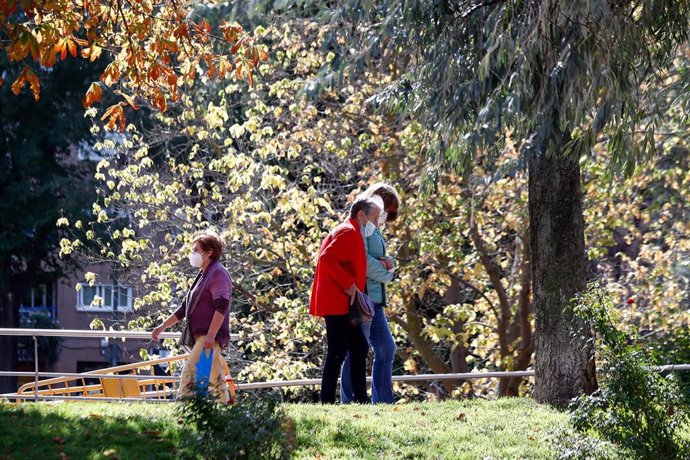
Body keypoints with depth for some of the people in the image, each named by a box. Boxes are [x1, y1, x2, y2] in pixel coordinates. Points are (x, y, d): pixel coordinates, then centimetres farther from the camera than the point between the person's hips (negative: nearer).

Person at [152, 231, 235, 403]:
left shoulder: (218, 273, -8)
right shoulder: (203, 275, 22)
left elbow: (222, 306, -19)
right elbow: (185, 307, 27)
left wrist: (210, 335, -26)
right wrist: (163, 326, 24)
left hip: (210, 336, -9)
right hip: (201, 336, 9)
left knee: (190, 371, -18)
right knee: (215, 378, 7)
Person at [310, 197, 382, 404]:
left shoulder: (353, 234, 23)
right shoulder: (348, 232, -10)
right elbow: (327, 258, -23)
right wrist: (349, 283, -22)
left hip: (344, 304, 11)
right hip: (336, 303, -11)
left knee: (360, 348, 11)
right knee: (338, 351, -9)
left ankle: (360, 398, 12)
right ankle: (327, 401, -8)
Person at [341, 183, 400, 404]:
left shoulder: (375, 229, 22)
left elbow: (379, 260, 24)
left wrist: (389, 263, 0)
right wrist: (386, 274, -6)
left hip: (374, 297, 10)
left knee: (386, 349, 10)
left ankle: (383, 402, 13)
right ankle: (349, 402, -5)